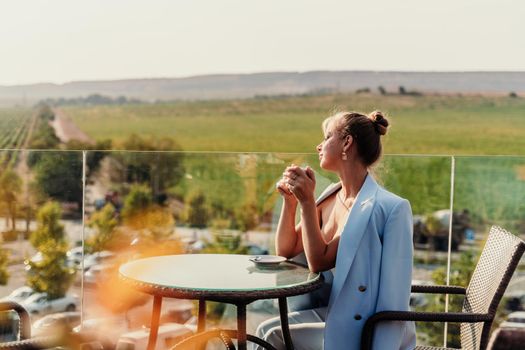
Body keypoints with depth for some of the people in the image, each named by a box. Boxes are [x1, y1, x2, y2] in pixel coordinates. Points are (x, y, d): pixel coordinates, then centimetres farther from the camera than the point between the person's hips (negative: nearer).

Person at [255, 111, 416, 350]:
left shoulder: (385, 207, -19)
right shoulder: (331, 198, 5)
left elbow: (319, 261, -19)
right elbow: (285, 252, 10)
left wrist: (307, 201, -22)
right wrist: (290, 200, -3)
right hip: (333, 314, 7)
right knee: (266, 329, -8)